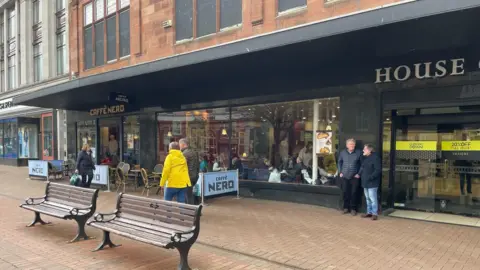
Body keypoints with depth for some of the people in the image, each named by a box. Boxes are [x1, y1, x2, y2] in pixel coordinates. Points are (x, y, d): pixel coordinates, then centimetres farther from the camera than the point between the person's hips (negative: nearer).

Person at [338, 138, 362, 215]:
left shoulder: (358, 153, -4)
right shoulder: (342, 152, 4)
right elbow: (339, 162, 14)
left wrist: (359, 173, -5)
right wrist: (340, 172, 8)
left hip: (355, 177, -2)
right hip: (344, 176, 2)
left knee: (354, 193, 1)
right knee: (345, 192, 7)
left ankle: (353, 208, 13)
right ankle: (346, 207, 20)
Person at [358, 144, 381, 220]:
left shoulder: (375, 158, -14)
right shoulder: (365, 158, 13)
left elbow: (378, 170, -19)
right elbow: (362, 168, 23)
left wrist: (370, 177, -23)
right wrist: (359, 174, 7)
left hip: (372, 183, -9)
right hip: (365, 182, 9)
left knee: (373, 198, -5)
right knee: (367, 198, 15)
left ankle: (374, 213, 3)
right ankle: (369, 212, 24)